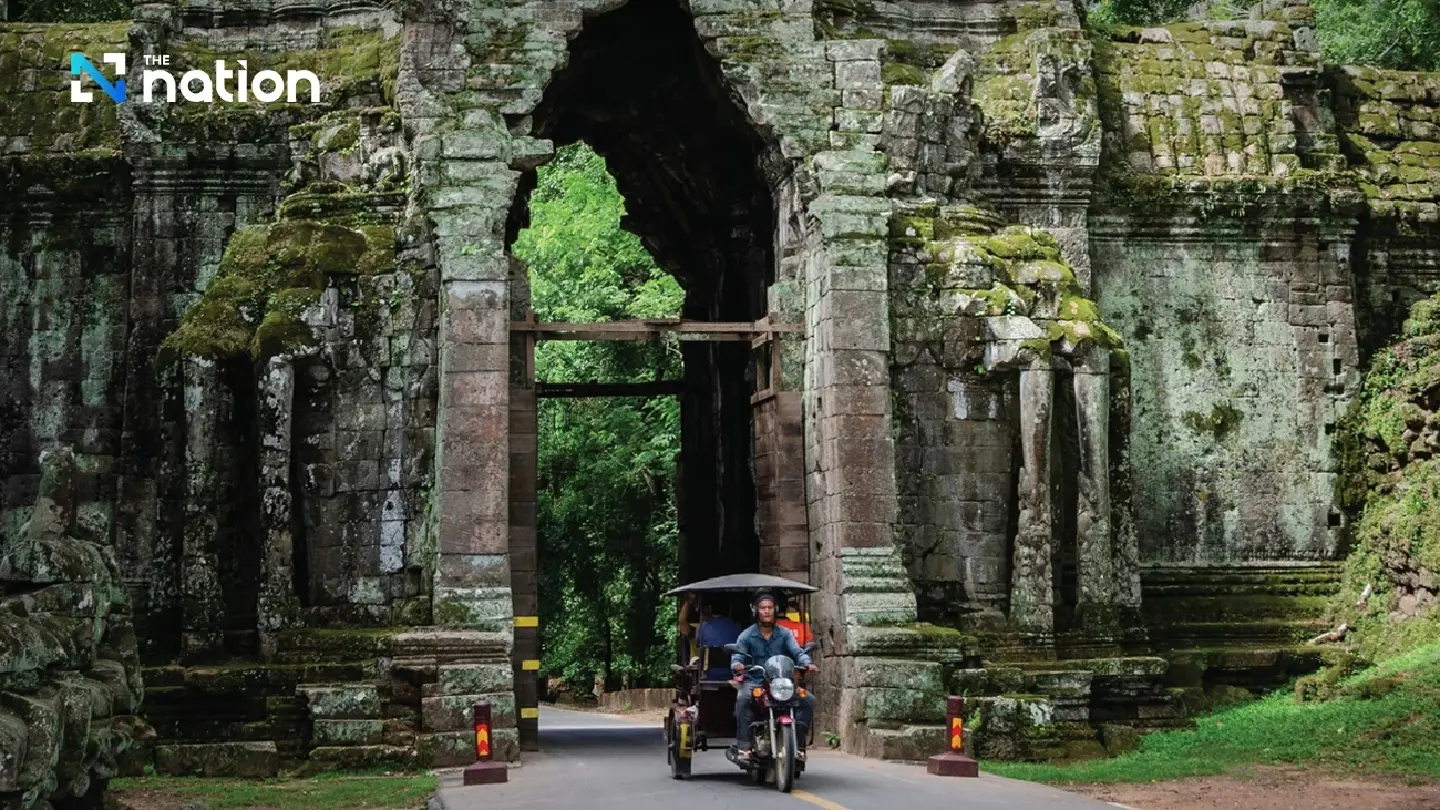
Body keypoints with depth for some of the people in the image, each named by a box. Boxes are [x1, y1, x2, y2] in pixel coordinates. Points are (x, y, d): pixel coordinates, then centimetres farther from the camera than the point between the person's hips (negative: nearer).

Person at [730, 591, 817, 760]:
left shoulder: (784, 634, 10)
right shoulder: (747, 635, 6)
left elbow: (797, 651, -4)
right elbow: (737, 656, -4)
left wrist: (807, 664, -26)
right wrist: (737, 665, -30)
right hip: (754, 681, -2)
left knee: (808, 700, -17)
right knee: (743, 698, -35)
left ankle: (798, 743, -11)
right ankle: (744, 746, -35)